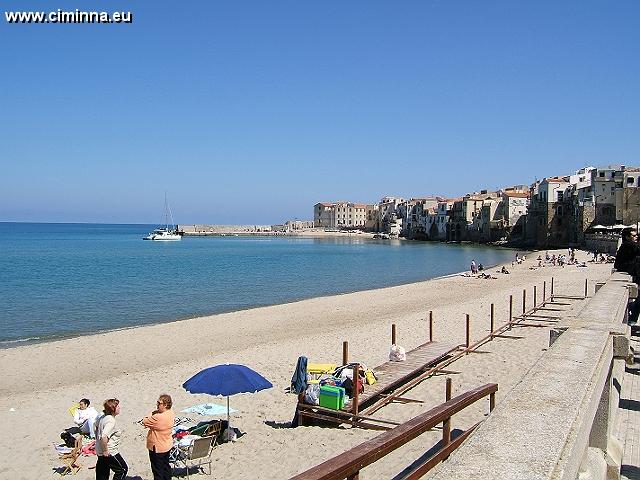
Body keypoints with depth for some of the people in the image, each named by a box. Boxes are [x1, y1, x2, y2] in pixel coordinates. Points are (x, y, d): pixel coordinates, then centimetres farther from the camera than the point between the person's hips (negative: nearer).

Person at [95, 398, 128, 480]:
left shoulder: (102, 418, 6)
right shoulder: (111, 421, -24)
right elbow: (104, 437, -35)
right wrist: (105, 451, -24)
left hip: (100, 452, 9)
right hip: (110, 453, -9)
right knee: (123, 469, 8)